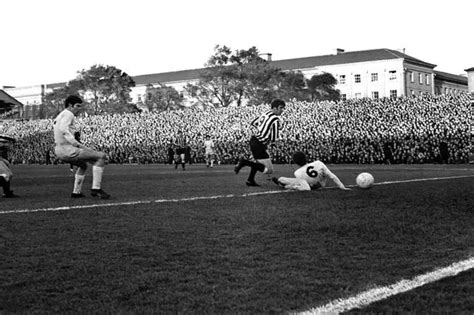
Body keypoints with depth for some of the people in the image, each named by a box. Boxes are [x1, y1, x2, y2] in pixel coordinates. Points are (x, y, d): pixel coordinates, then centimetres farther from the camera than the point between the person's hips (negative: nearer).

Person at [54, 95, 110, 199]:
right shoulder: (68, 114, -8)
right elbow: (64, 129, -26)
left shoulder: (60, 116, 23)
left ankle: (76, 192, 34)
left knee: (83, 165, 35)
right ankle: (96, 188, -11)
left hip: (58, 150, 10)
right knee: (101, 156, -8)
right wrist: (79, 145, -28)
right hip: (67, 150, -10)